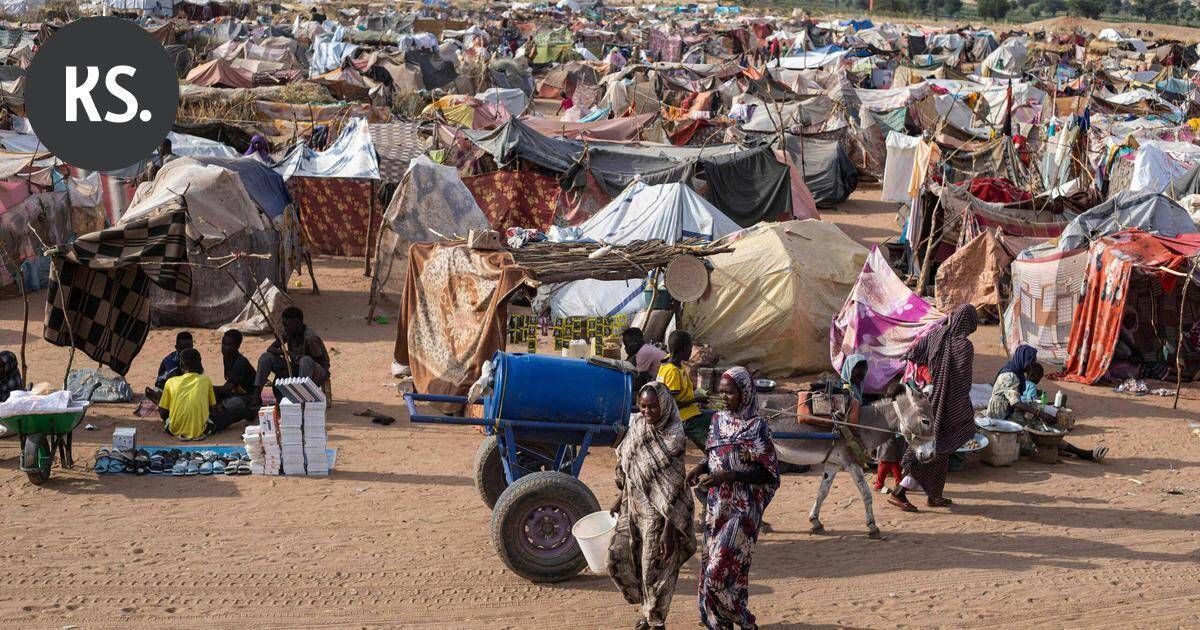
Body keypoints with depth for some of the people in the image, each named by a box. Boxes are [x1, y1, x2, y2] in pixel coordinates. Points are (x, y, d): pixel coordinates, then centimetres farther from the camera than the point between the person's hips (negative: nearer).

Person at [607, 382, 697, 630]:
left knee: (655, 571, 5)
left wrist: (669, 529, -22)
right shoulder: (637, 427, 0)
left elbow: (674, 489, -19)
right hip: (632, 509, 7)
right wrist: (621, 499, 18)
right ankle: (648, 608, 32)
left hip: (658, 516, -7)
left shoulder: (672, 440, -19)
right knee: (618, 561, 9)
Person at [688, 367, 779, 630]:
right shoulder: (718, 420, 7)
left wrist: (728, 476, -21)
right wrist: (700, 468, -4)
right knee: (711, 563, 8)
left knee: (721, 567, -11)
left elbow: (767, 473, -12)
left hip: (742, 509, -6)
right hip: (716, 506, 6)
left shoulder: (756, 426, -11)